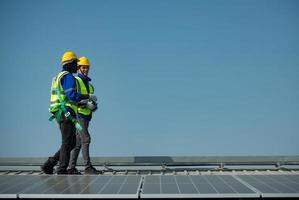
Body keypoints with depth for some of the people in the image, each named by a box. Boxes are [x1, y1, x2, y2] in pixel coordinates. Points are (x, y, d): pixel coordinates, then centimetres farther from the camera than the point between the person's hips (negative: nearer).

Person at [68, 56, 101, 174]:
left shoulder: (89, 84, 21)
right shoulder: (75, 81, -5)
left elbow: (92, 101, 19)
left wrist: (94, 106, -4)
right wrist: (86, 104, -22)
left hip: (86, 116, 8)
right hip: (78, 114, -8)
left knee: (78, 142, 8)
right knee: (85, 139, -15)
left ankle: (71, 167, 12)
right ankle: (88, 167, -16)